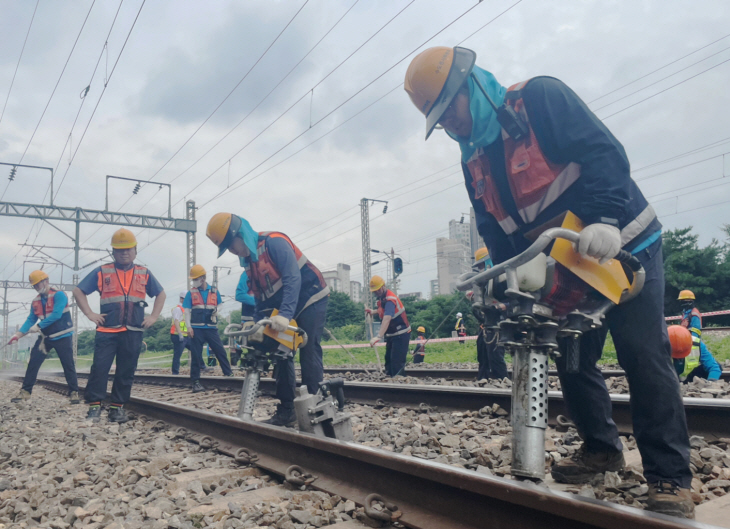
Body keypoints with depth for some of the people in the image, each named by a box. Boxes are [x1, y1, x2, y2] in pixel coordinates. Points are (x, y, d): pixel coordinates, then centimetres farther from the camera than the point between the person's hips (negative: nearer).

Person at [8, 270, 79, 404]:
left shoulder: (59, 295, -14)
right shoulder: (36, 301, 7)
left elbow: (56, 315, -25)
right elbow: (30, 320, 7)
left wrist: (38, 326, -26)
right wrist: (18, 334, -5)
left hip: (62, 337, -6)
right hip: (46, 337, 6)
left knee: (68, 366, -1)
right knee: (33, 363, 1)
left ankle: (74, 393, 8)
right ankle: (25, 392, 11)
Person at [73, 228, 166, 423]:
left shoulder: (144, 274, 12)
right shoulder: (101, 272, 7)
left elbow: (161, 294, 22)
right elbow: (78, 291, 11)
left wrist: (154, 316, 10)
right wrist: (89, 314, 1)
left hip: (133, 332, 1)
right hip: (107, 330, -1)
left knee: (126, 371, 3)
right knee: (99, 367, -8)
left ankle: (117, 407, 12)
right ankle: (94, 405, 1)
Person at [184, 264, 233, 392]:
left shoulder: (214, 292, 8)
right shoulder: (191, 293, 6)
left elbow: (219, 306, 17)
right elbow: (187, 311, 2)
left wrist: (216, 311, -6)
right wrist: (189, 327, -9)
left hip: (211, 328, 1)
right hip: (196, 329, -1)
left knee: (220, 350, -3)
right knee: (196, 355, 1)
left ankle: (228, 372, 10)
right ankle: (196, 381, 6)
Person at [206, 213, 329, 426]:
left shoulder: (273, 242, -19)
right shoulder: (248, 261, 9)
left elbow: (293, 278, -30)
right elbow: (260, 298, 14)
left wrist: (285, 314, -39)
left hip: (311, 300, -9)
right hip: (287, 309, 9)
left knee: (309, 353, -11)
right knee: (282, 354, 7)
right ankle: (286, 410, 14)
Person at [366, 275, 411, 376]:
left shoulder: (390, 299, -23)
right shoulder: (382, 298, 7)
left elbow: (387, 319, -38)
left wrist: (379, 337, -47)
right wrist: (373, 312, 13)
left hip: (401, 335, -10)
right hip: (391, 335, 10)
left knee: (397, 362, -14)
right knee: (388, 360, 15)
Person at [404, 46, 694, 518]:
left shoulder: (540, 99, -14)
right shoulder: (475, 164, 7)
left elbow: (605, 152, -24)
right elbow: (496, 236, 5)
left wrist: (604, 220, -36)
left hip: (626, 246, -7)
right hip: (567, 268, 7)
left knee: (643, 355, -9)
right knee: (572, 359, 10)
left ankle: (671, 477, 0)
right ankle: (602, 448, 29)